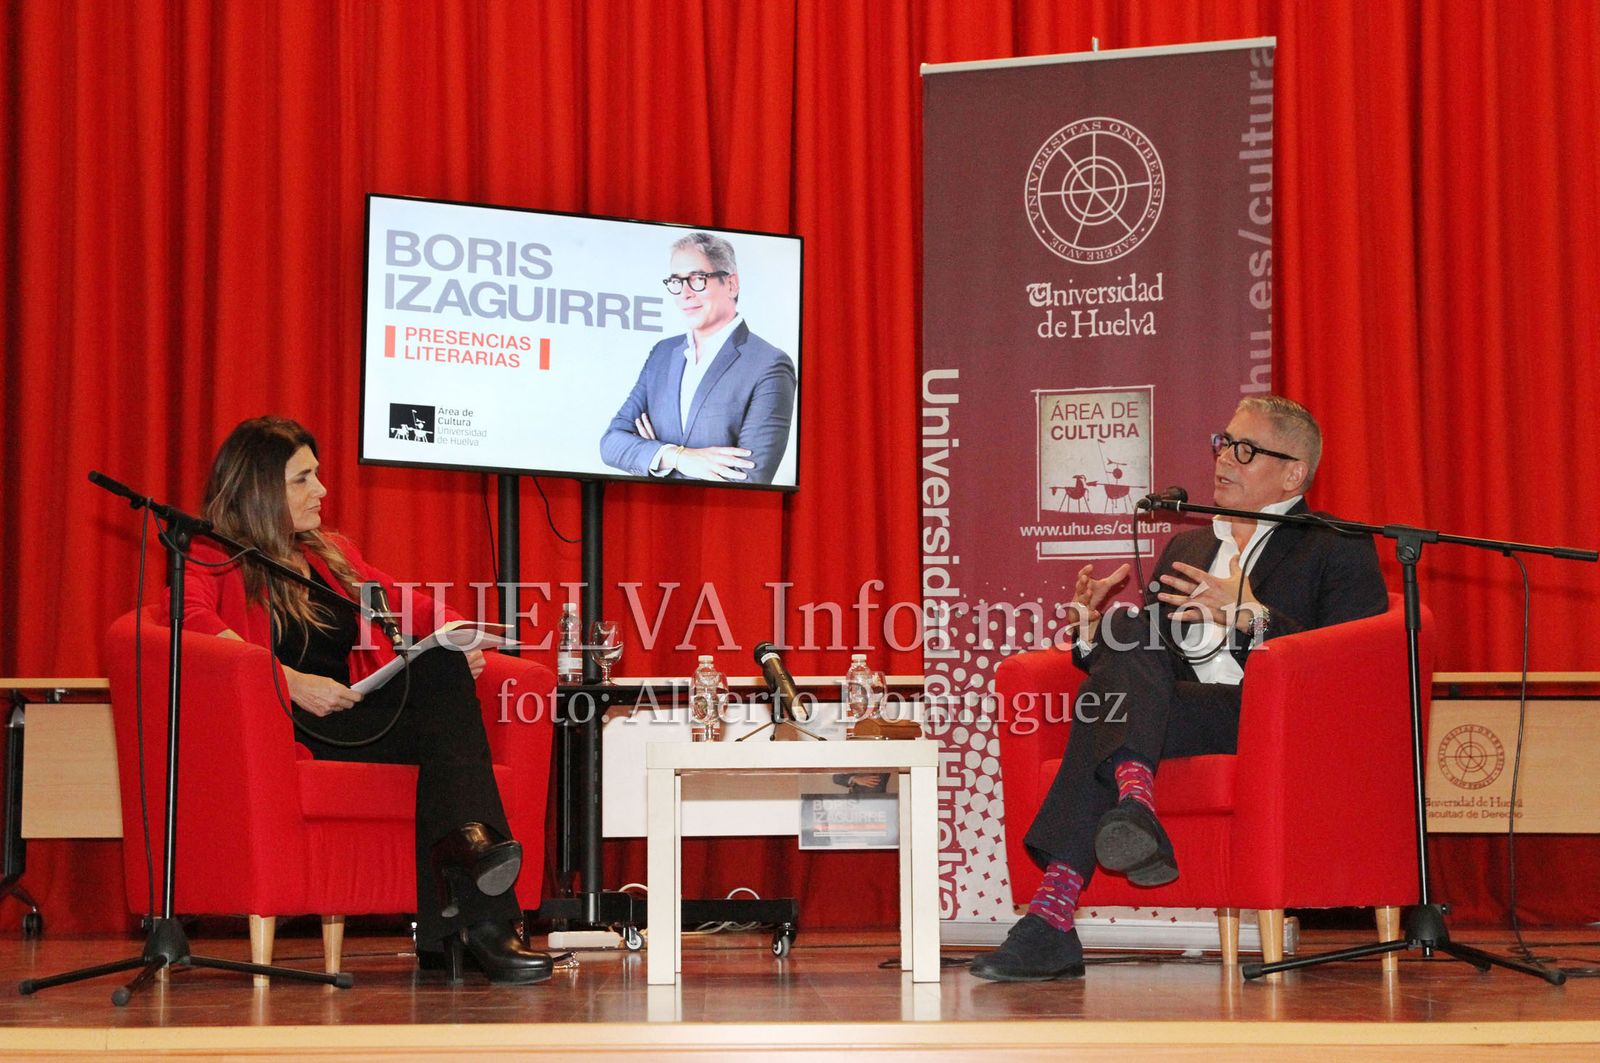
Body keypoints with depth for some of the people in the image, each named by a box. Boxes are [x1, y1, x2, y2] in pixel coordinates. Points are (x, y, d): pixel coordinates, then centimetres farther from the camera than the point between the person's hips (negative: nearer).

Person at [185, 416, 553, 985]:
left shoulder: (332, 554, 29)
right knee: (446, 727, -30)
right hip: (294, 727, -6)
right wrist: (289, 680, -25)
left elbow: (406, 604, 27)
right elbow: (194, 619, -13)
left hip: (360, 717, 6)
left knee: (444, 665, -27)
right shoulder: (212, 559, 8)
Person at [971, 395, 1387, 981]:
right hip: (1172, 714, 5)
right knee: (1127, 637, -28)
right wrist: (1092, 628, 2)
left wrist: (1253, 618, -15)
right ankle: (1133, 802, -48)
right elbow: (1138, 651, 25)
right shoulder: (1184, 548, 30)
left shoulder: (1340, 548, 10)